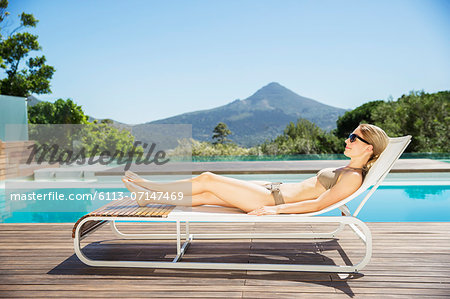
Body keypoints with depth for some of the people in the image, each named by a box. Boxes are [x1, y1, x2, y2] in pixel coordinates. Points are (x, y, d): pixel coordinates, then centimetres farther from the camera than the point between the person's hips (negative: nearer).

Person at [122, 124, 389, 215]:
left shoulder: (353, 177, -14)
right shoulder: (348, 171, 14)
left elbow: (320, 204, -22)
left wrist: (276, 209, -23)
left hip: (276, 199, -8)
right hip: (275, 190, 8)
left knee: (207, 180, -4)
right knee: (206, 196, 6)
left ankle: (149, 186, 11)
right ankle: (150, 195, 15)